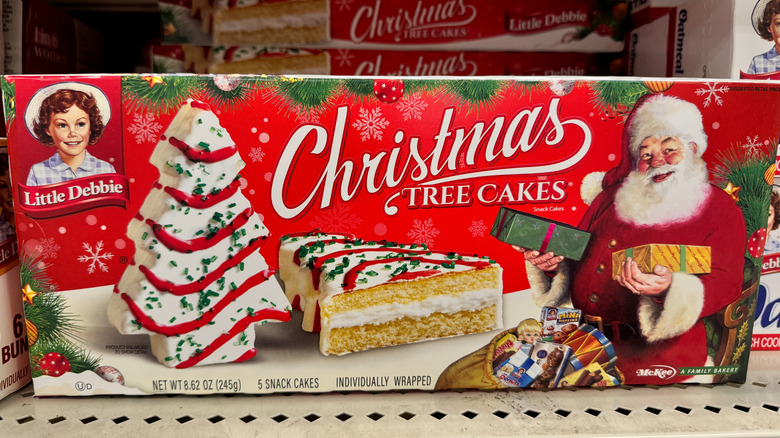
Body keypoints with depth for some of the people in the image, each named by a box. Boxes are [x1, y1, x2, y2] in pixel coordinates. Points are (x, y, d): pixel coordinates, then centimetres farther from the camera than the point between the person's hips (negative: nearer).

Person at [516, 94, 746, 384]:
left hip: (654, 351, -4)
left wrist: (669, 288, -28)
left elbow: (726, 283, -6)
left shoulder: (721, 210, 7)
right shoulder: (613, 196, 20)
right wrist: (553, 261, 1)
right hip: (580, 336, 5)